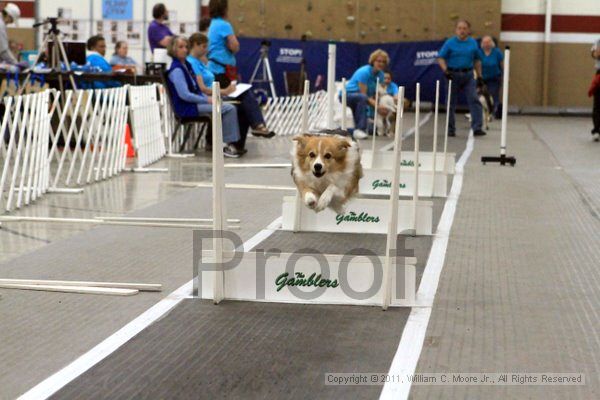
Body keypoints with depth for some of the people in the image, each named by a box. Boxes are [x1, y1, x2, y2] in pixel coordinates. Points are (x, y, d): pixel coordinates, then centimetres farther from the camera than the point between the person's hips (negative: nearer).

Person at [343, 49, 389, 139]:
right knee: (362, 98, -42)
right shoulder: (364, 72, -27)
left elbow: (376, 95, -4)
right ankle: (359, 129, -41)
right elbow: (363, 94, -30)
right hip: (347, 95, -7)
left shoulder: (380, 74, -5)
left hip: (358, 100, 7)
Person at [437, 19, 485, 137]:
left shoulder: (473, 43, 8)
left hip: (468, 75, 2)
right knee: (451, 103, 4)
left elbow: (477, 61, 15)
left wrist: (479, 76, 11)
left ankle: (477, 128, -12)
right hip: (453, 75, -2)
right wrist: (445, 70, -16)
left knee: (474, 100, -10)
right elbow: (440, 58, -2)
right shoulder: (450, 43, -1)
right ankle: (451, 129, 15)